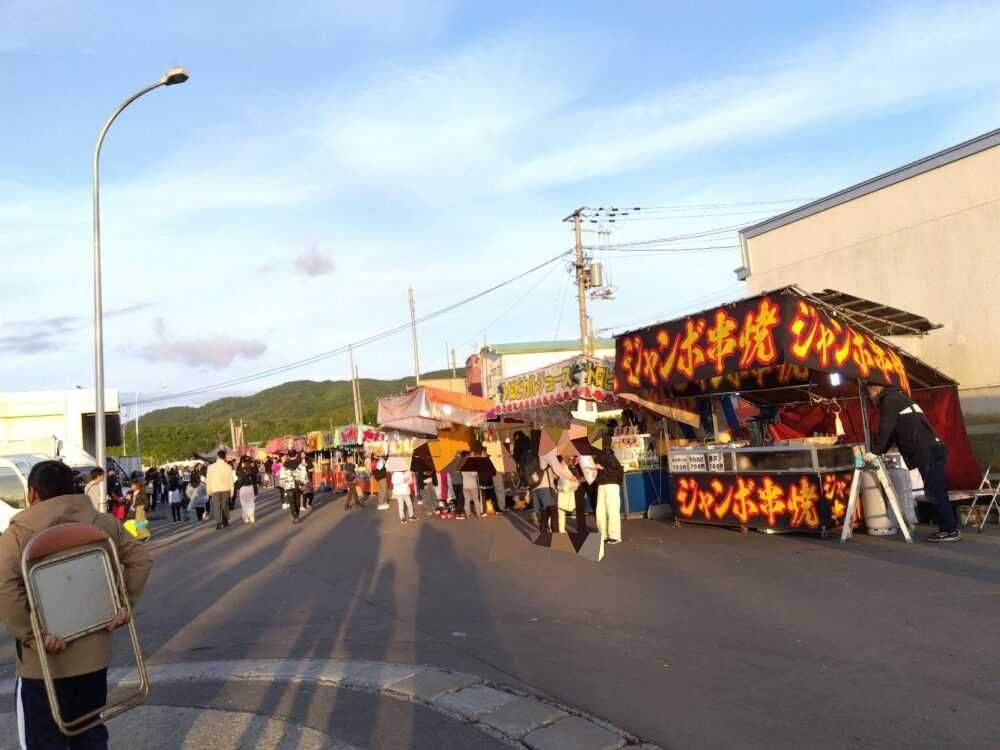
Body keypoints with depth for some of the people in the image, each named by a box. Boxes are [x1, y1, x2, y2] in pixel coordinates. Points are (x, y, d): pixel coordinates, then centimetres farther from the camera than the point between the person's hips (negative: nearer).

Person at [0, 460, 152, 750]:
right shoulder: (103, 523, 1)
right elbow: (141, 559, 1)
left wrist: (31, 636, -17)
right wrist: (124, 603, 2)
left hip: (44, 661, -4)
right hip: (94, 654, 4)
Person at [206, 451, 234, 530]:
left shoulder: (211, 467, -4)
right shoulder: (228, 467, -5)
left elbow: (208, 480, 1)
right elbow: (230, 480, -2)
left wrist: (209, 491, 12)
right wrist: (231, 491, 6)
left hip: (215, 490, -1)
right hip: (225, 489, 1)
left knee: (216, 507, 1)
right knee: (225, 506, 13)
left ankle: (218, 523, -12)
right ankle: (225, 522, 20)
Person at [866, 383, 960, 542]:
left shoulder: (890, 399, -5)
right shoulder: (897, 399, 26)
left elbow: (885, 428, -14)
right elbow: (892, 432, 27)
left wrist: (875, 451, -12)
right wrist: (878, 452, 23)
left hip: (928, 452, -10)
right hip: (930, 450, 10)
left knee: (935, 492, -7)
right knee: (936, 492, 11)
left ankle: (950, 530, -4)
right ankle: (948, 528, 15)